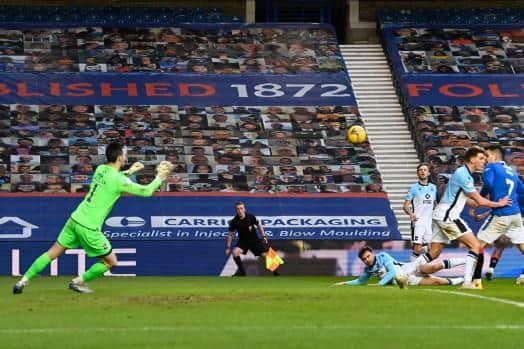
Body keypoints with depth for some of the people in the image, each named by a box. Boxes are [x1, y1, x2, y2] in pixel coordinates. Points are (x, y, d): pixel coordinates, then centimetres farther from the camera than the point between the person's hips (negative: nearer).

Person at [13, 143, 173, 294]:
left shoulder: (100, 169, 7)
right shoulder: (119, 181, -14)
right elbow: (147, 191, -6)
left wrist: (129, 171, 32)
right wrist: (160, 177, 9)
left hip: (75, 219, 7)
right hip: (89, 228, -7)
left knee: (53, 253, 13)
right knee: (111, 261, 11)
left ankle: (23, 281, 7)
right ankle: (79, 281, 15)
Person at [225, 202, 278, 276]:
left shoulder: (251, 217, -16)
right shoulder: (234, 222, -15)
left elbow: (259, 225, 1)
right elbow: (230, 235, -4)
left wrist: (263, 236, -5)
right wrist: (228, 247, -6)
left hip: (254, 240, 0)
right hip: (243, 241, 0)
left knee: (265, 254, -7)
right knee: (235, 252, -25)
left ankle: (274, 270, 17)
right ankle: (242, 271, -11)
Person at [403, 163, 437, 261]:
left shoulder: (433, 187, 12)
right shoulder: (414, 188, -2)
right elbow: (406, 205, -5)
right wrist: (411, 213, -24)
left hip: (430, 222, 5)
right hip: (418, 222, -5)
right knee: (417, 248, -14)